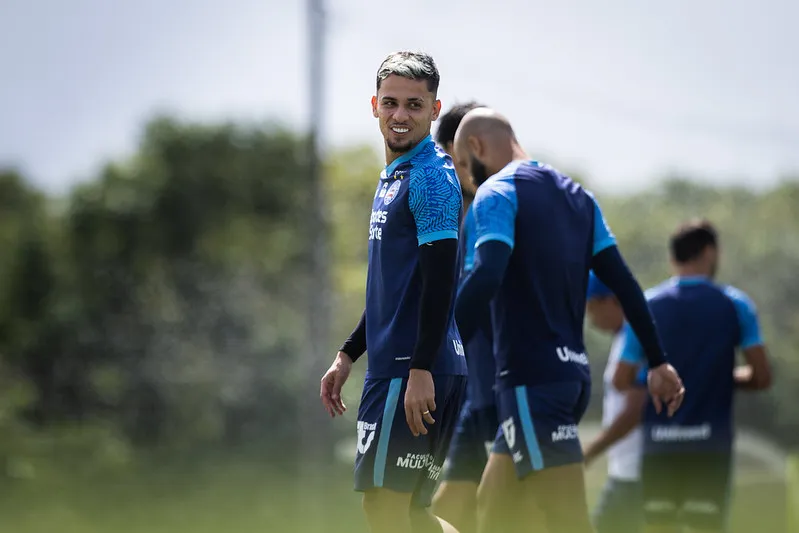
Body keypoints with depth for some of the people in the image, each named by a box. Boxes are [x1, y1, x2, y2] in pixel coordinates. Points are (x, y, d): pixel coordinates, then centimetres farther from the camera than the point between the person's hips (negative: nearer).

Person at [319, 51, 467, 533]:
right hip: (393, 363, 10)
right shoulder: (393, 176, 20)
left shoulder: (432, 176, -10)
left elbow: (440, 277, -18)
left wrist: (422, 369, -23)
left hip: (416, 369, -10)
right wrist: (348, 355, 26)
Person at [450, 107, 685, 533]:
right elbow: (623, 283, 16)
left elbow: (485, 279, -22)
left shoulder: (497, 193, -6)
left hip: (532, 379, -8)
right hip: (573, 373, 8)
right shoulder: (577, 197, 18)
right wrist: (658, 362, 18)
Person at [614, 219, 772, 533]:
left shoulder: (646, 306, 3)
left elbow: (622, 381, 0)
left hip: (659, 440, 1)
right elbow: (761, 377, -4)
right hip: (711, 439, -1)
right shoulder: (735, 305, 0)